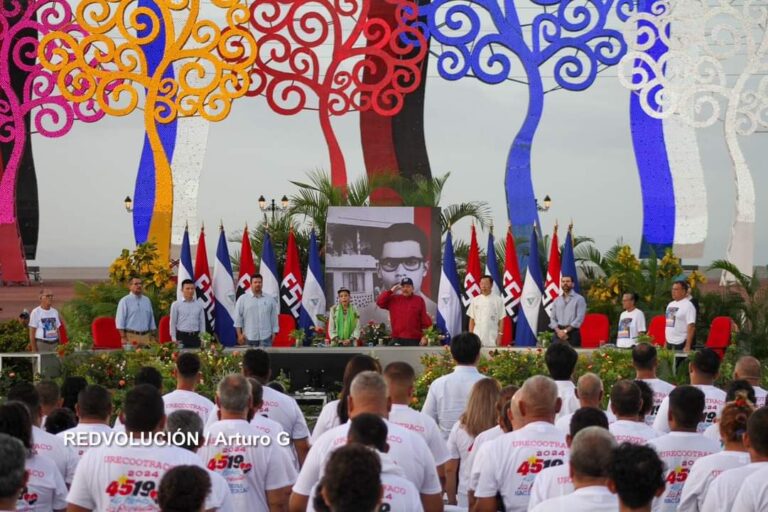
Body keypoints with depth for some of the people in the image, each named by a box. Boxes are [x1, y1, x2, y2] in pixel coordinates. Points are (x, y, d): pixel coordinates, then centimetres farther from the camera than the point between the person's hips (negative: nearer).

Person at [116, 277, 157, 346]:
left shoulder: (147, 300, 15)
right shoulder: (125, 301, -1)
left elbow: (151, 319, 20)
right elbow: (120, 321, -5)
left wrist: (152, 336, 15)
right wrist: (123, 338, -12)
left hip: (146, 336, 5)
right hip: (131, 336, -5)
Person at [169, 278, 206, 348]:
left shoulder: (199, 304, 8)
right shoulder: (176, 304, 0)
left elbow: (202, 322, 10)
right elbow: (173, 323, 1)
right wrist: (174, 339, -4)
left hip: (195, 336, 3)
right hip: (181, 336, -3)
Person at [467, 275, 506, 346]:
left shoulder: (498, 300, 0)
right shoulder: (475, 300, 7)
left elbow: (501, 320, 1)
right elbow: (472, 319, 9)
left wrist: (499, 335, -5)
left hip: (492, 338, -2)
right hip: (477, 338, 2)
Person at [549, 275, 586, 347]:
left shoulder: (579, 299, 1)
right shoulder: (556, 300, 16)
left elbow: (579, 318, -9)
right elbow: (553, 318, 11)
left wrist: (565, 331, -14)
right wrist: (559, 331, -8)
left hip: (573, 333, -4)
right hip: (558, 334, 4)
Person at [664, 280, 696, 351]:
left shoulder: (688, 305, -9)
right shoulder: (670, 304, 14)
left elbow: (691, 327, -15)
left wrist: (688, 346, -21)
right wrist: (665, 343, 16)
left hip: (681, 344, -7)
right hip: (669, 343, 7)